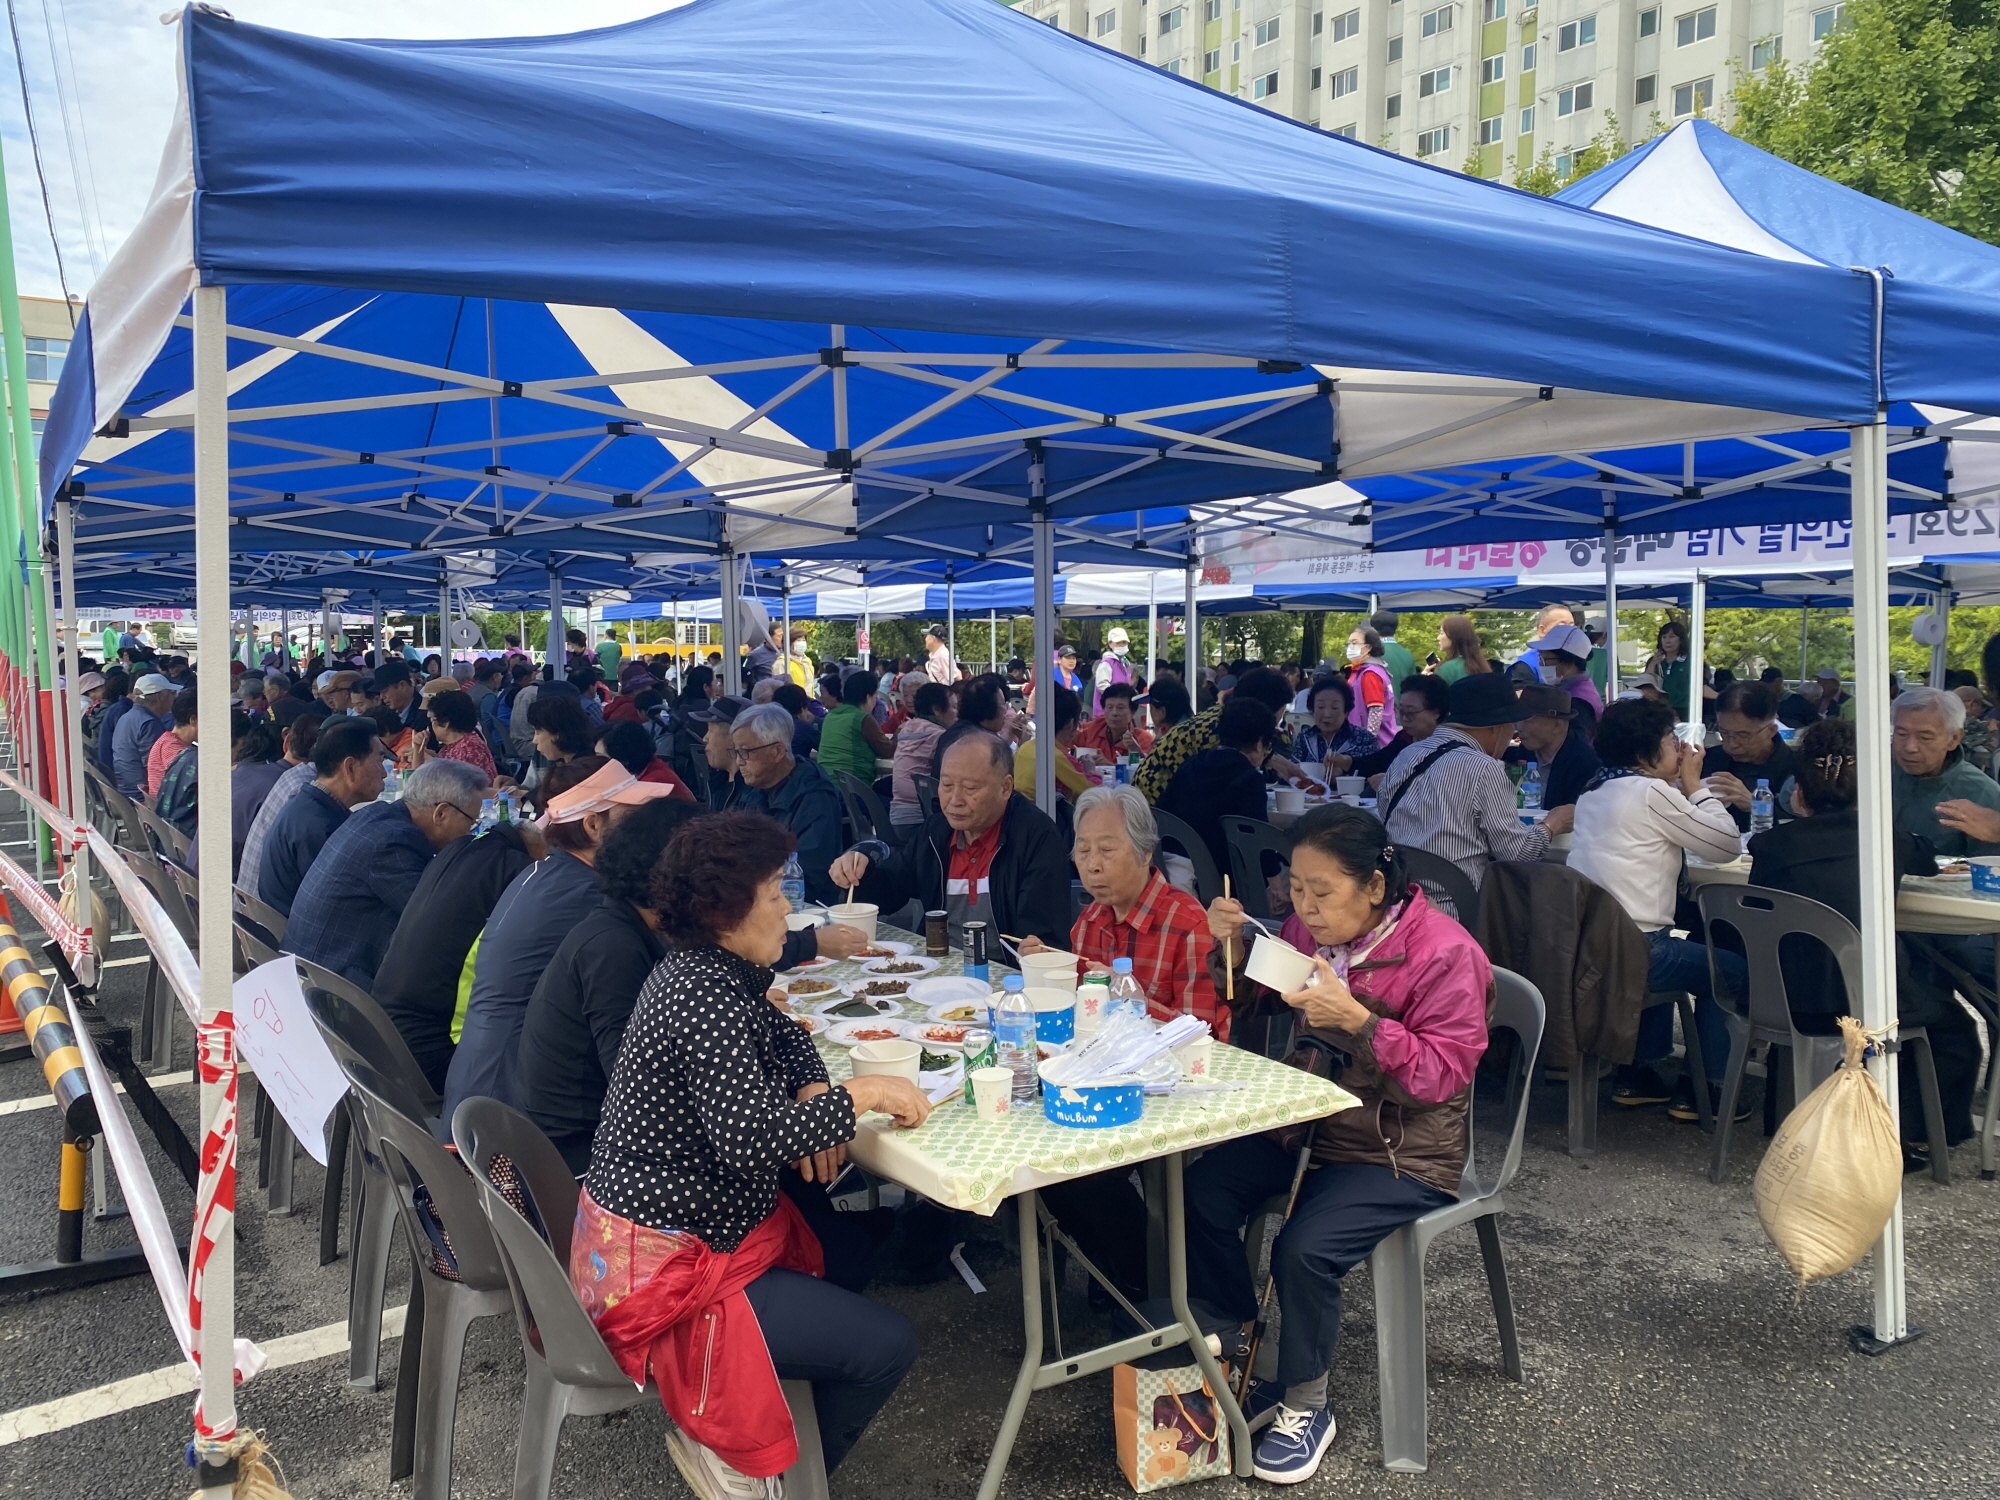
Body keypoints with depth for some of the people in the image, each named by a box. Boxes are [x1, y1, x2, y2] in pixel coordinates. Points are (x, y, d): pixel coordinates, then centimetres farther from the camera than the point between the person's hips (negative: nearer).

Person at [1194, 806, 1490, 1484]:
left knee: (1304, 1248, -26)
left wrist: (1356, 1020, -33)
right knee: (1201, 1194, -14)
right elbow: (1257, 1003, 15)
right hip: (1311, 1119, 6)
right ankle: (1240, 1357, 7)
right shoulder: (1311, 928, -1)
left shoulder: (1443, 952, -18)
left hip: (1403, 1152, -6)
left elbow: (1445, 1074, -21)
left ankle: (1305, 1407, 1)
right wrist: (1236, 949, -8)